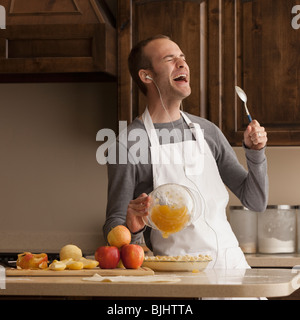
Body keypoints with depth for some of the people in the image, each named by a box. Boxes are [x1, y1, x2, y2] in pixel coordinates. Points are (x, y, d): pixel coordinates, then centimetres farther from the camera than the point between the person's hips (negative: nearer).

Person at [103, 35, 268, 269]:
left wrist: (255, 153, 5)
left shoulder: (207, 131, 15)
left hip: (230, 261, 3)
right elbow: (114, 227, 0)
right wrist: (132, 228, -21)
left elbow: (256, 202, 20)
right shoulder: (129, 144, -1)